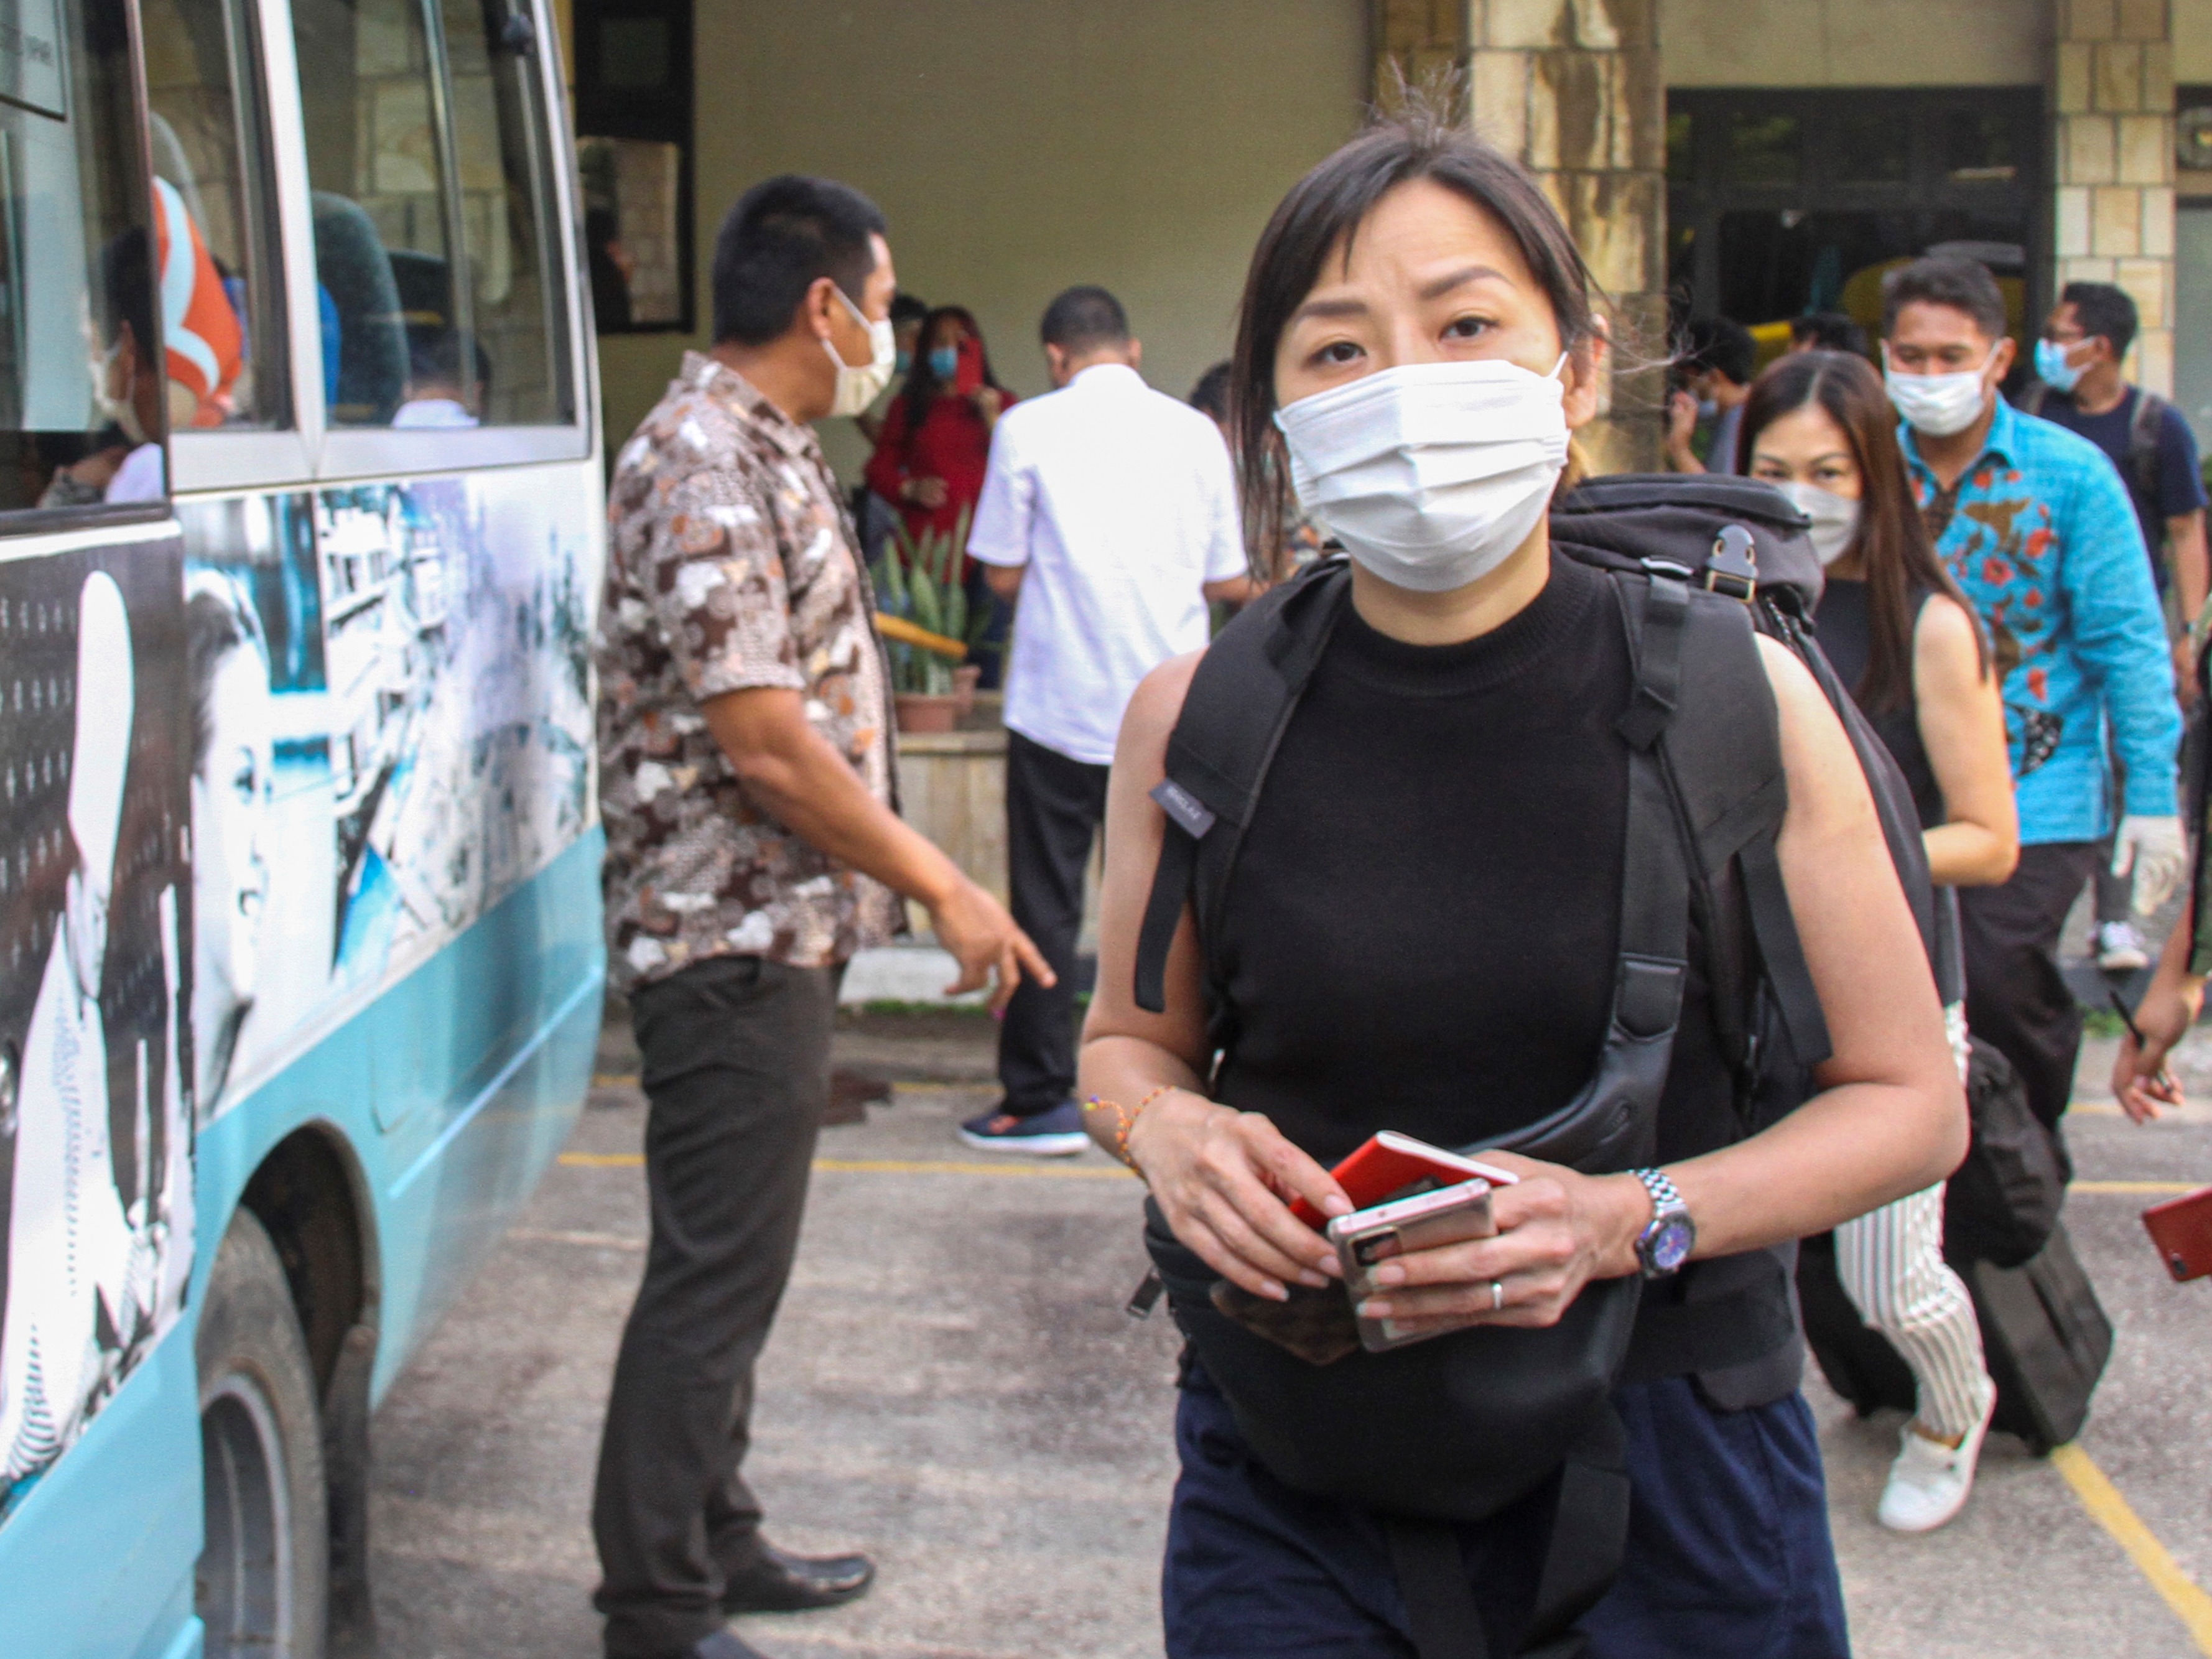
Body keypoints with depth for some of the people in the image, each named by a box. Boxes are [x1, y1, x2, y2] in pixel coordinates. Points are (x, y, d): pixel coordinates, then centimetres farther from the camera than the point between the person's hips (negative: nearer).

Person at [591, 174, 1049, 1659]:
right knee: (715, 1273, -3)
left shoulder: (765, 453, 14)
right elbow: (765, 744, -22)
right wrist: (943, 888, -16)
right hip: (734, 937, -10)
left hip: (775, 935, 10)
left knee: (738, 1260, 18)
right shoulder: (706, 468, -18)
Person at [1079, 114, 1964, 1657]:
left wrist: (1629, 1221, -18)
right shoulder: (1195, 718, -5)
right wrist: (1167, 1130, -12)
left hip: (1668, 1467, 0)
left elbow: (1911, 1100, -2)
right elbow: (1132, 1038, 11)